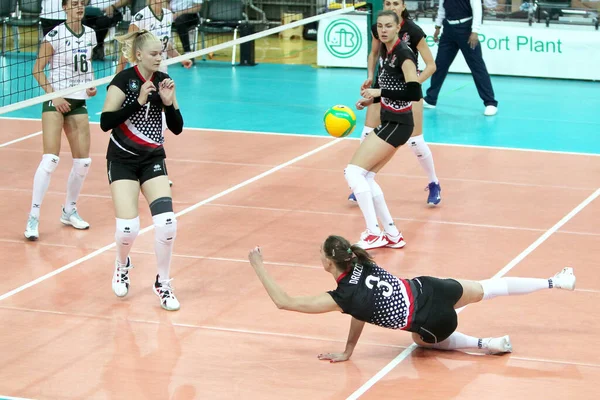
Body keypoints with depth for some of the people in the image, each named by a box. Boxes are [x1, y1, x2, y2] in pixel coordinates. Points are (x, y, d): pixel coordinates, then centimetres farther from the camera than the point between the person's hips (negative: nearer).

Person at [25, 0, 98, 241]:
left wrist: (91, 85, 4)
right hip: (56, 100, -6)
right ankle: (33, 218, -11)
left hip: (79, 102, 6)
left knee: (83, 162, 4)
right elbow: (38, 70, -9)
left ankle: (69, 211, 24)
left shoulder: (90, 35, 6)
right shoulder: (55, 35, -11)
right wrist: (53, 96, -17)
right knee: (50, 160, -16)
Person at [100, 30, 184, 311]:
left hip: (153, 159, 4)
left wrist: (169, 101, -15)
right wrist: (138, 101, -25)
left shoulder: (163, 81, 0)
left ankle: (163, 284, 5)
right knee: (128, 228, -15)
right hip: (122, 159, -3)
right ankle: (122, 266, 20)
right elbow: (105, 123, -20)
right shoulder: (124, 80, -13)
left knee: (167, 223, -15)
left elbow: (177, 128, 2)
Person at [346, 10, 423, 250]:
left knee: (354, 172, -13)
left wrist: (379, 92, -24)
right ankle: (392, 235, 16)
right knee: (365, 177, 10)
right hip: (388, 121, 10)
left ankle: (374, 234, -11)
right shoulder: (384, 51, 9)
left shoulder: (403, 54, -17)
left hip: (397, 124, -10)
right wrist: (370, 99, 6)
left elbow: (414, 93, -25)